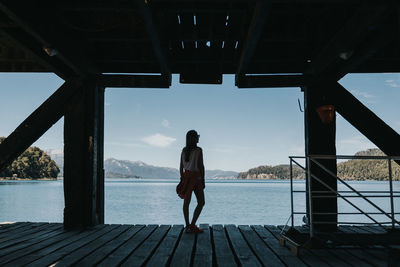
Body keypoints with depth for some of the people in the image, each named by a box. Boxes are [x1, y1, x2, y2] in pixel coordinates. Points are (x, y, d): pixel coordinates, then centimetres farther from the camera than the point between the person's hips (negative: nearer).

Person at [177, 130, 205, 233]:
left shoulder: (184, 150, 7)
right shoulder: (198, 150, -9)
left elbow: (181, 167, 9)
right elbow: (201, 166, -10)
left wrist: (182, 179, 16)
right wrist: (203, 180, -4)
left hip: (186, 176, 6)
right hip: (195, 177, -6)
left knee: (186, 202, 9)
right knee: (201, 202, 2)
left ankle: (187, 226, 12)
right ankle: (192, 225, -4)